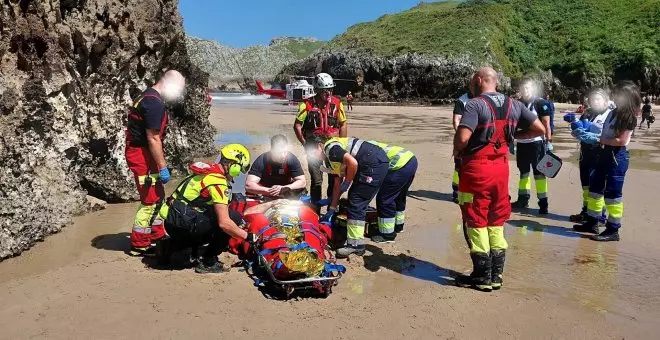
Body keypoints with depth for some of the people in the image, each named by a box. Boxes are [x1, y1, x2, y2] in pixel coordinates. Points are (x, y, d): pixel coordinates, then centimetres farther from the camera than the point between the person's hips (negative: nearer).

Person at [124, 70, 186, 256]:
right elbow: (153, 138, -22)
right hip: (143, 155, -11)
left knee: (157, 196, 18)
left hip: (139, 153, 11)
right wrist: (163, 167, -20)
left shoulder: (147, 96, 15)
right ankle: (139, 245, 5)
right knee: (151, 201, -4)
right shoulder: (155, 103, -18)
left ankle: (157, 236, 30)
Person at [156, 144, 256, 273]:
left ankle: (168, 246, 22)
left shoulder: (210, 170, 12)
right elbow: (224, 223, -24)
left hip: (172, 221, 10)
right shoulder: (218, 181, -16)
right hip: (182, 224, -9)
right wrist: (248, 236, -11)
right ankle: (208, 262, -3)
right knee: (234, 217, -11)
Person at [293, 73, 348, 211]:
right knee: (316, 181, 0)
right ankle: (315, 212, 10)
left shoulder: (337, 103, 2)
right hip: (314, 147, -3)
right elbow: (297, 126, -2)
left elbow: (343, 125, 8)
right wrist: (305, 144, -5)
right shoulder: (307, 105, -7)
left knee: (336, 179, 6)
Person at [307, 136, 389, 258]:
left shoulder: (330, 147, -6)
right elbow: (338, 186, 27)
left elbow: (353, 163, -20)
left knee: (356, 203, -7)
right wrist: (331, 210, 28)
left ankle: (356, 245, -3)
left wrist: (347, 183, -5)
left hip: (375, 164, -10)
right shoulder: (332, 159, 24)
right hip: (378, 164, 10)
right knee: (354, 199, 15)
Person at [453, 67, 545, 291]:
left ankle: (482, 276, 11)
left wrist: (457, 150, -3)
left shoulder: (475, 104, -13)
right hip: (501, 168, 6)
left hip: (476, 168, -6)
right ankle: (496, 275, 22)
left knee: (476, 222, 4)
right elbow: (539, 129, 8)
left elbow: (462, 137, -24)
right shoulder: (513, 105, 7)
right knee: (496, 221, 15)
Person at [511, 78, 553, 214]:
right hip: (521, 143, 6)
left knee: (539, 172, -2)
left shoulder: (540, 103, -6)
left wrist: (549, 141, -11)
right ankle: (523, 198, 25)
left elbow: (546, 124, -7)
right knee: (523, 172, 14)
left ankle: (543, 202, 2)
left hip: (536, 143, -6)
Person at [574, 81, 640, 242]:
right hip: (605, 154, 9)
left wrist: (597, 139, -18)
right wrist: (589, 135, -2)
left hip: (617, 156, -9)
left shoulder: (629, 117, -13)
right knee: (595, 188, 15)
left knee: (612, 193, -4)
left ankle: (613, 230, 4)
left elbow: (621, 141, -20)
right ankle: (592, 221, 27)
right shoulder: (614, 112, 11)